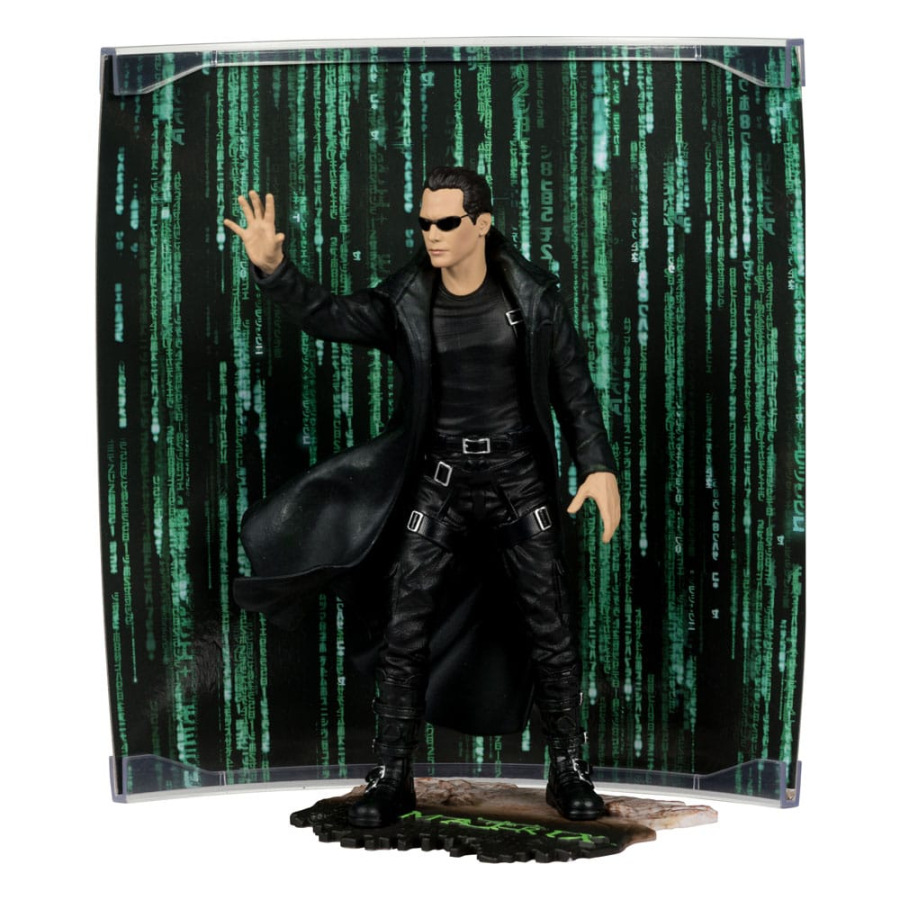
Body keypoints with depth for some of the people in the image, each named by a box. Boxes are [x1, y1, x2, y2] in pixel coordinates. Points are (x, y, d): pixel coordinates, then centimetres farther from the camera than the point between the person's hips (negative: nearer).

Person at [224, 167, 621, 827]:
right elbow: (331, 315, -14)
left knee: (552, 629, 1)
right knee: (405, 633, -1)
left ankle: (569, 773, 18)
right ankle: (393, 778, 13)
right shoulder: (406, 300, -4)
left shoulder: (532, 294, -4)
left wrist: (599, 465, -10)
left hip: (518, 475, 0)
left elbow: (573, 385, -1)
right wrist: (272, 269, -31)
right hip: (440, 480, 1)